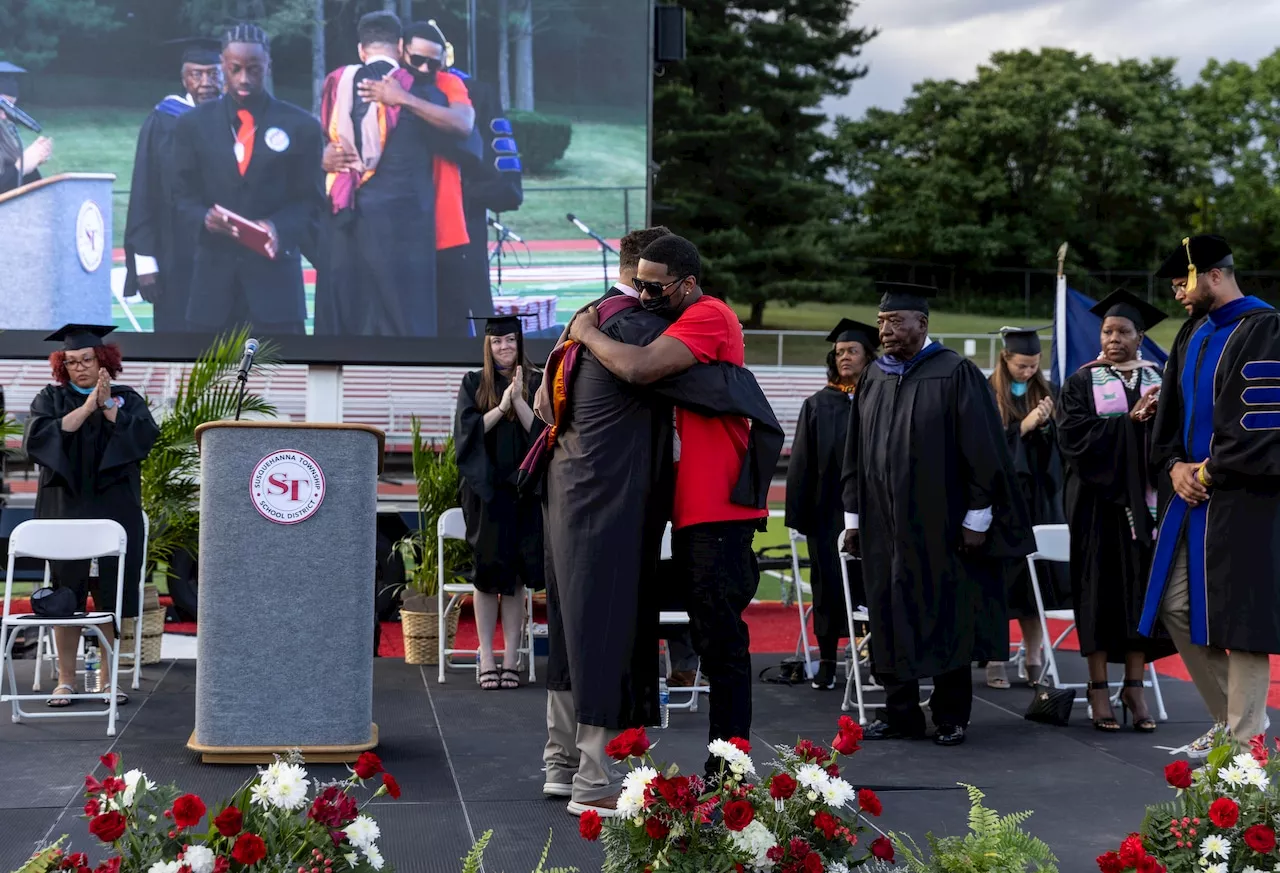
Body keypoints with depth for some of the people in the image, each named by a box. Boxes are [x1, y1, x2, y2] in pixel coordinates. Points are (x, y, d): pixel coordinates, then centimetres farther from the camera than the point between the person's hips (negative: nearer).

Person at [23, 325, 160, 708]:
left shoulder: (127, 398, 9)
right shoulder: (50, 399, 9)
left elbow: (144, 436, -7)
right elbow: (39, 439, -9)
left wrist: (108, 405, -12)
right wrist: (86, 408, -13)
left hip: (114, 512, 0)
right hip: (65, 511, 0)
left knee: (110, 597, -1)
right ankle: (66, 680, 8)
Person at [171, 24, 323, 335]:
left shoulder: (300, 126, 4)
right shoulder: (193, 124, 9)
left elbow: (311, 199, 5)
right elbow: (183, 193, 11)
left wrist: (280, 227, -16)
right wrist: (204, 216, -13)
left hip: (275, 269, -2)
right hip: (214, 270, 2)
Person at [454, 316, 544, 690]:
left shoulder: (536, 383, 7)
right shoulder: (473, 384, 8)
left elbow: (541, 431, -2)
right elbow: (467, 429, -3)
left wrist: (519, 400, -14)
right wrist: (502, 405, -13)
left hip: (522, 489, 0)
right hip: (484, 488, 0)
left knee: (515, 575, 0)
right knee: (487, 572, -1)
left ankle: (510, 659, 3)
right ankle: (486, 659, 3)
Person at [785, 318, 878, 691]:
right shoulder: (818, 405, 7)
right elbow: (802, 463, 5)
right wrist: (800, 512, -2)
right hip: (827, 510, 1)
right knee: (829, 585, 4)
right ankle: (827, 660, 13)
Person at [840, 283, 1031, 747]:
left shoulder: (955, 374, -7)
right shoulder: (873, 378, 10)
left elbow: (981, 449, -8)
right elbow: (855, 453, 15)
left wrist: (977, 518, -11)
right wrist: (854, 517, 11)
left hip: (941, 526, -5)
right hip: (885, 527, 5)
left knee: (947, 620, 4)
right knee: (890, 619, 7)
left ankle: (951, 717, 15)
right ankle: (901, 714, 17)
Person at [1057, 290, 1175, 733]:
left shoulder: (1159, 381, 10)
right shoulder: (1082, 382, 3)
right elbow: (1074, 436, -11)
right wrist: (1131, 419, -14)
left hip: (1144, 501, 2)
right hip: (1099, 501, -2)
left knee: (1141, 591, 2)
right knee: (1101, 593, -1)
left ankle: (1134, 685, 9)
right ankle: (1099, 687, 5)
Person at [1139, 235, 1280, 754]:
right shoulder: (1193, 335, 14)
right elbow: (1171, 411, 17)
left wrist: (1210, 471, -11)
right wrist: (1176, 465, 0)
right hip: (1192, 493, 9)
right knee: (1177, 610, 10)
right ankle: (1234, 717, 24)